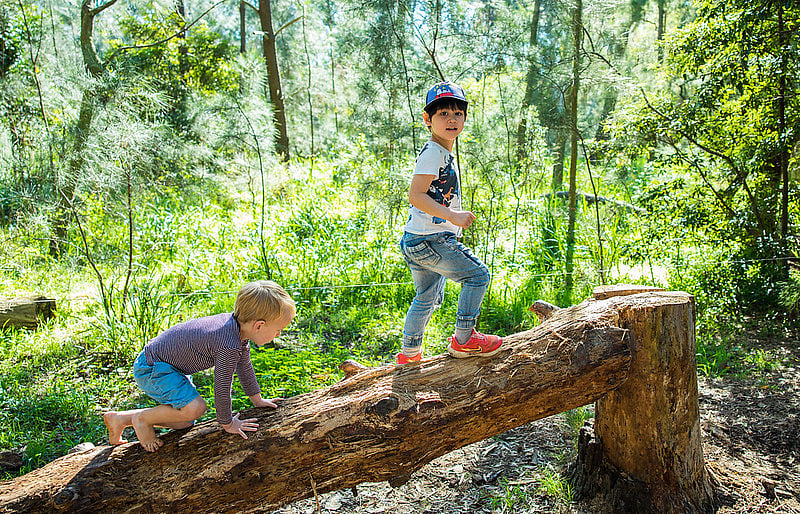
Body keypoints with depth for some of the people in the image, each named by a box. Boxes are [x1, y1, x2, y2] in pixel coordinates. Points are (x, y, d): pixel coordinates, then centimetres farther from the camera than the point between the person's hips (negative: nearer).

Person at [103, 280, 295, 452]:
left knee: (186, 421, 13)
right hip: (151, 369, -10)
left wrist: (257, 399, 20)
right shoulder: (229, 346, -35)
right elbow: (222, 387, -24)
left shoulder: (238, 325, -5)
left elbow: (244, 365, 11)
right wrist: (227, 423, -7)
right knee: (195, 408, -25)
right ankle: (142, 419, -1)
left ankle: (120, 419, 24)